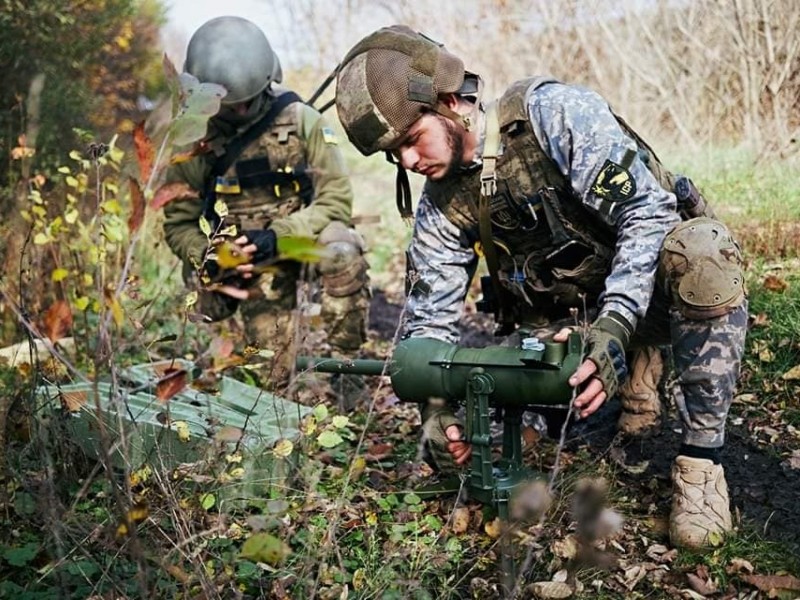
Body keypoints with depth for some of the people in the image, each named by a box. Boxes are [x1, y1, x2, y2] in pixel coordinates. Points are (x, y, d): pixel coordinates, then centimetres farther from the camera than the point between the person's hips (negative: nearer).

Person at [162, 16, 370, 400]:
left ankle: (344, 362, -22)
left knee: (341, 249, -35)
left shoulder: (300, 119, -8)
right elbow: (179, 223, 3)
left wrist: (278, 236, -26)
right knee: (271, 373, -11)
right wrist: (208, 259, -18)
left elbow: (336, 199, -12)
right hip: (253, 262, 1)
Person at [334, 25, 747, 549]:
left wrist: (615, 326, -39)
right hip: (569, 317, 6)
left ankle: (701, 459, -24)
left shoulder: (553, 113, -22)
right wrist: (436, 406, -23)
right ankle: (636, 368, 16)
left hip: (653, 280, -5)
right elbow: (430, 321, -5)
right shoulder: (443, 203, -6)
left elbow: (650, 210, -28)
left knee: (702, 253, -38)